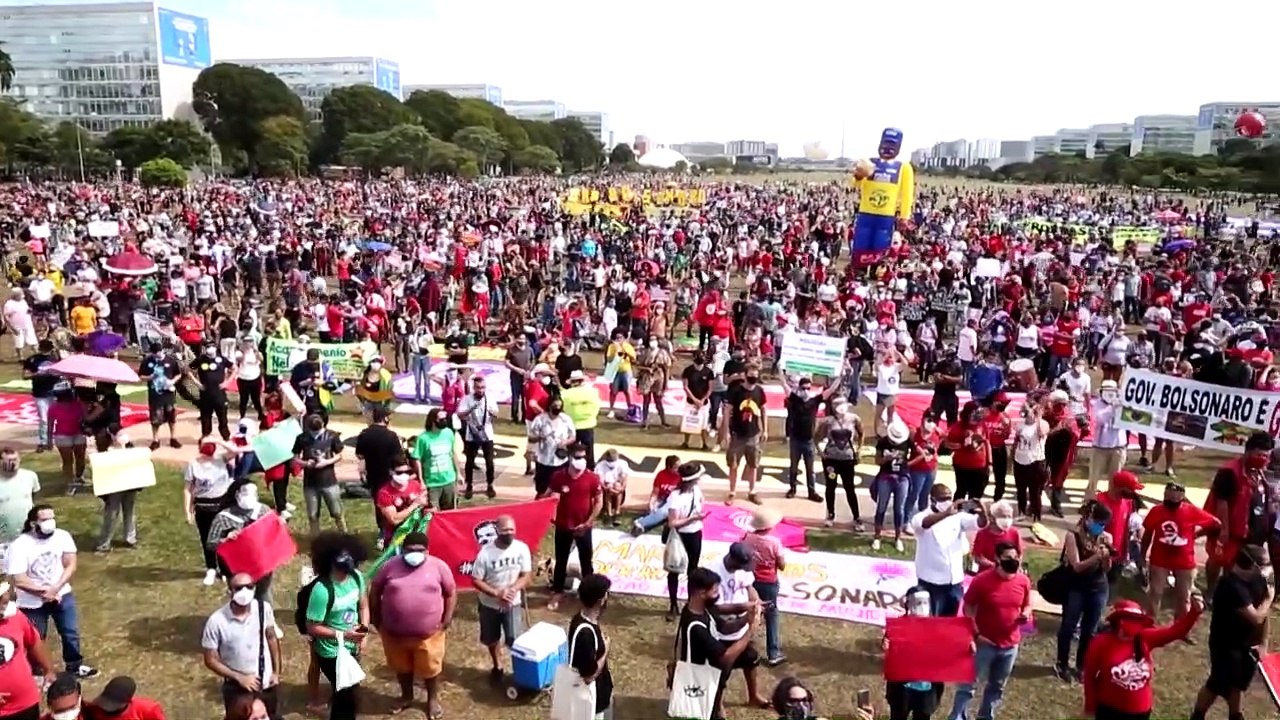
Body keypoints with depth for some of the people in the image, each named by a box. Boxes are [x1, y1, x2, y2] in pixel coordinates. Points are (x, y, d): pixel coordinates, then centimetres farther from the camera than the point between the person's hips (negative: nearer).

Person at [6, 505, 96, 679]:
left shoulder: (62, 536, -12)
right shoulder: (19, 546, -22)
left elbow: (70, 565, -8)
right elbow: (19, 580, -23)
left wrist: (55, 588, -20)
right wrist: (44, 592, -18)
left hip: (61, 595, 3)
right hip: (32, 602, -3)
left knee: (71, 633, 13)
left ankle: (75, 665, 35)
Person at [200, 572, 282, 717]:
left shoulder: (264, 608, -15)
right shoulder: (216, 621, -24)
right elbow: (210, 660, -14)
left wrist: (276, 671, 3)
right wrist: (239, 678, -19)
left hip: (267, 683, 3)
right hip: (237, 688, -3)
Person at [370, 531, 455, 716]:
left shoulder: (438, 566, -9)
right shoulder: (390, 566, -6)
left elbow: (451, 593, 0)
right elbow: (375, 591, 4)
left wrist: (447, 620, -4)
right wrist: (377, 620, 3)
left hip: (429, 633, -2)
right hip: (394, 633, 2)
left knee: (430, 668, 13)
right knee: (402, 667, 21)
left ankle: (433, 699, 37)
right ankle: (406, 697, 44)